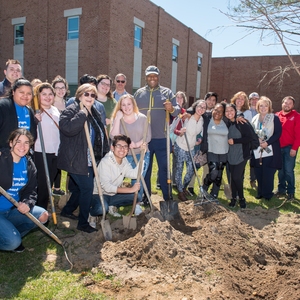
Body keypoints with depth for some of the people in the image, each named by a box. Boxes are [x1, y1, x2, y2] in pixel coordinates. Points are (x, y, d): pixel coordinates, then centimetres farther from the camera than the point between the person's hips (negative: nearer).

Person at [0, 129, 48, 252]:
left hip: (13, 209, 7)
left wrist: (27, 203, -18)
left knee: (42, 216, -1)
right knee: (13, 242, -20)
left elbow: (31, 191, 3)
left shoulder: (29, 165, 1)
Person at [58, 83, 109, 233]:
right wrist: (82, 114, -27)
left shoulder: (95, 113, 14)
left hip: (90, 160, 9)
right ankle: (83, 223, 4)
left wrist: (104, 153, 18)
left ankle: (67, 210, 39)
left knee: (80, 187, 18)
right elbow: (67, 128, -32)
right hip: (76, 159, -9)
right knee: (87, 187, -9)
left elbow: (100, 135, 25)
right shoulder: (71, 111, -12)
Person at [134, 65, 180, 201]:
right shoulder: (139, 93, 8)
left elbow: (178, 110, -4)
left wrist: (172, 109, -28)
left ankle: (167, 198, 13)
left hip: (162, 138, -1)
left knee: (164, 168, 3)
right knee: (145, 168, 10)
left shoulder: (167, 92, 4)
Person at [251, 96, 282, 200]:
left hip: (270, 150, -4)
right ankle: (260, 192, 20)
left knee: (268, 173, -4)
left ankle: (267, 194, 10)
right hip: (257, 151, 4)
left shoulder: (274, 118, -1)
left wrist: (267, 143, -17)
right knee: (258, 173, 6)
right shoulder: (255, 119, 13)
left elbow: (278, 133, -7)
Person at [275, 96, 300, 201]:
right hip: (278, 148, 3)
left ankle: (291, 192, 11)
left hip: (290, 148, -3)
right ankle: (281, 189, 25)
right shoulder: (277, 116, 7)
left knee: (289, 171, -1)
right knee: (281, 170, 12)